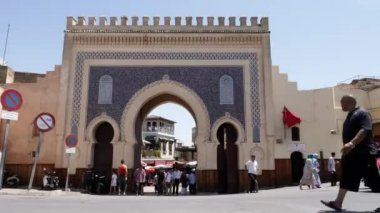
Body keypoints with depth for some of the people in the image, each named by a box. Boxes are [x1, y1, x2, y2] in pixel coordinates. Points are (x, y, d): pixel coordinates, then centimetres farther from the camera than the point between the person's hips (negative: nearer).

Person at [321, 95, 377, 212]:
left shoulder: (362, 113, -9)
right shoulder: (350, 116, 19)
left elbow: (365, 130, -24)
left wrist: (352, 143, -37)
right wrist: (347, 146, 23)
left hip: (363, 153, -9)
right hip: (350, 153, 9)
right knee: (346, 178, 6)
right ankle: (338, 203, 6)